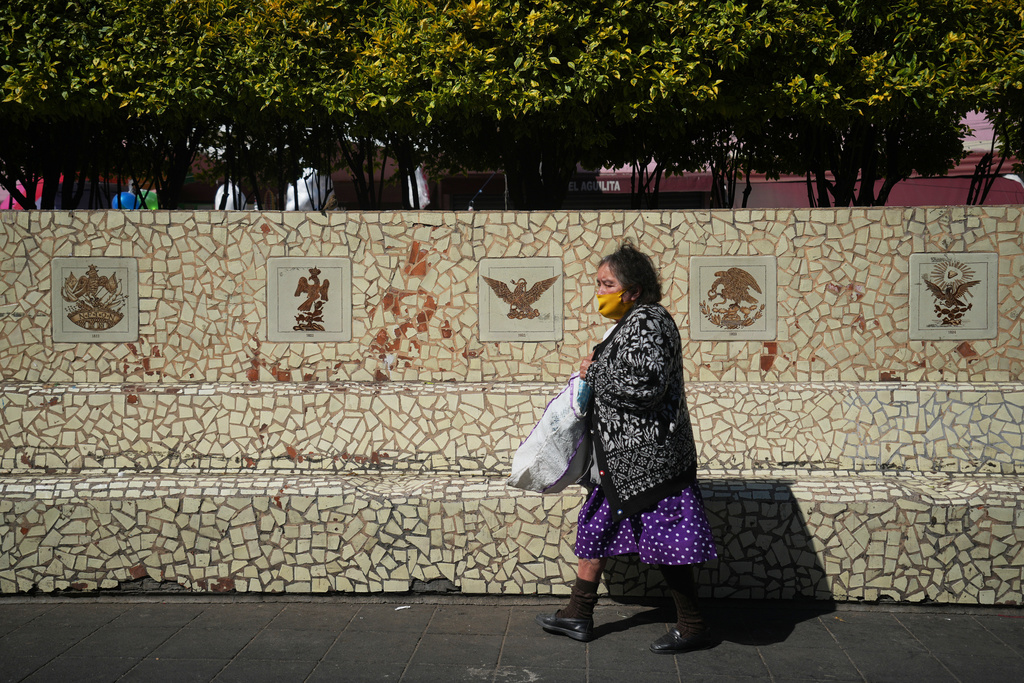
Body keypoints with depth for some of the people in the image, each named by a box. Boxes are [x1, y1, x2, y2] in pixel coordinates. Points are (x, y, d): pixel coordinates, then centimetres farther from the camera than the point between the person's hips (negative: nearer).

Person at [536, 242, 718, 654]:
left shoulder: (648, 323, -17)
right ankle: (578, 615, 26)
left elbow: (645, 387, -27)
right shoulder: (630, 323, 15)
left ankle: (693, 628, 9)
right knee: (597, 526, 16)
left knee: (664, 542, -4)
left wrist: (595, 372, -16)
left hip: (649, 458, -11)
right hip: (623, 458, 11)